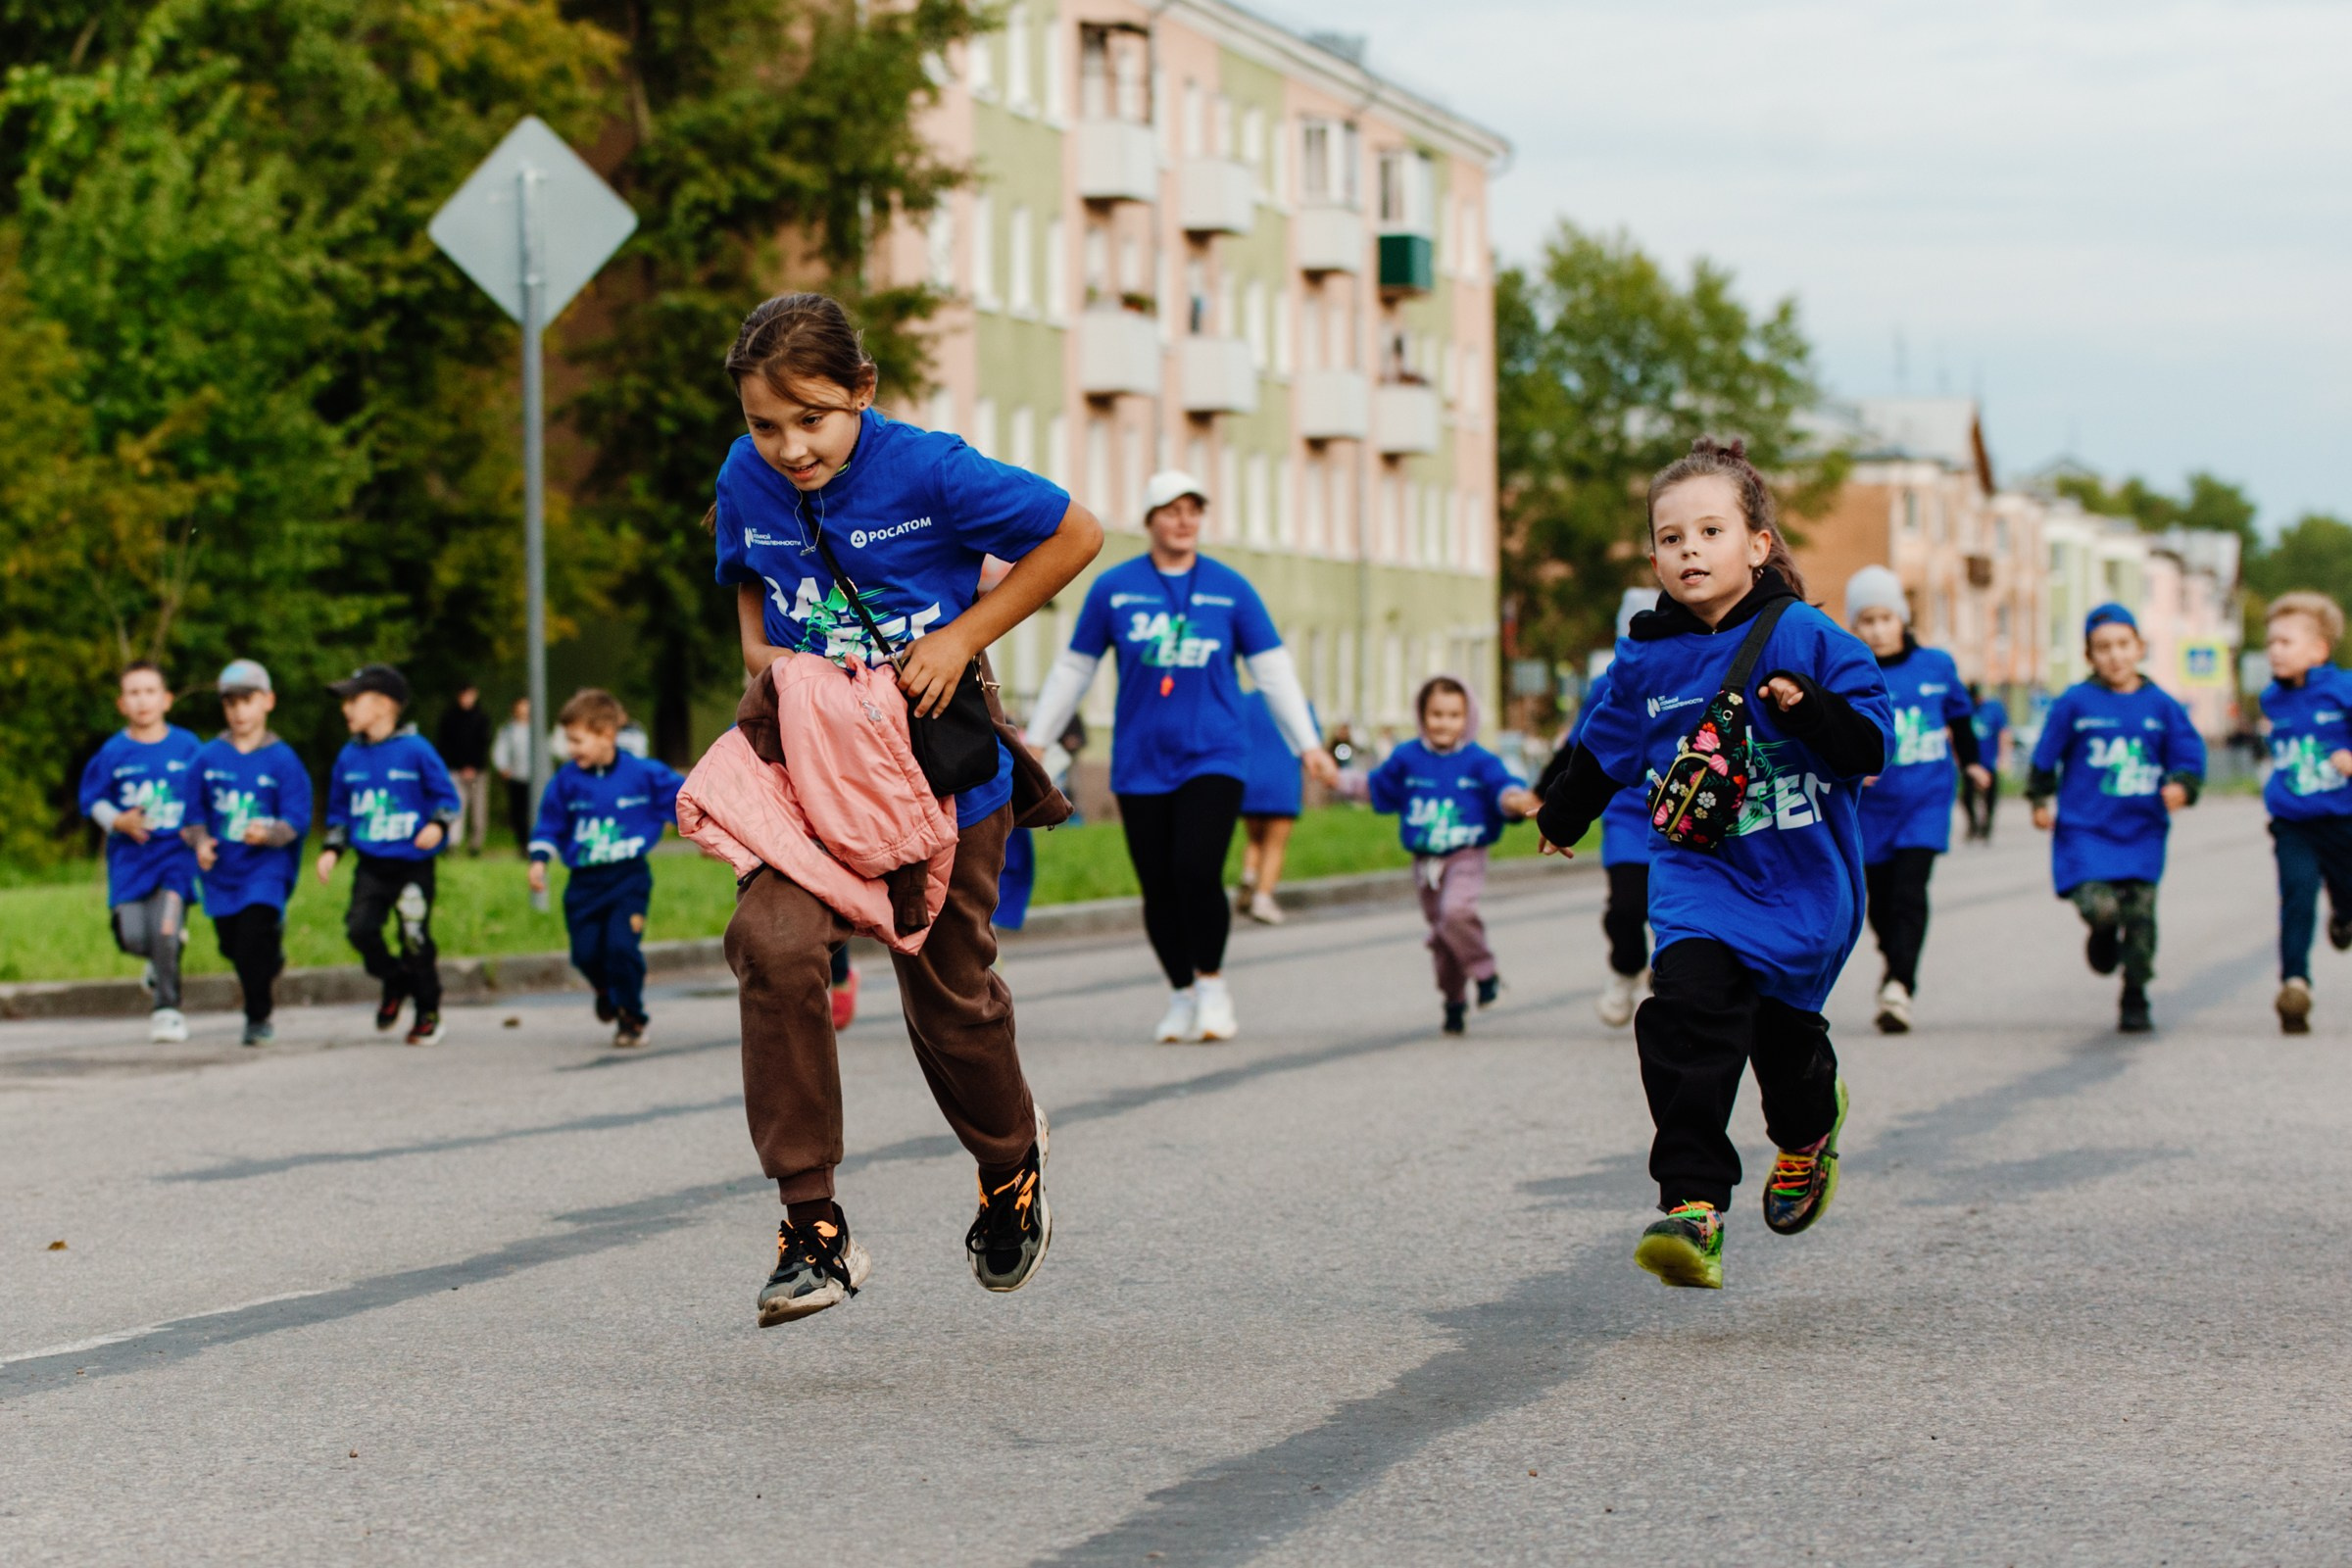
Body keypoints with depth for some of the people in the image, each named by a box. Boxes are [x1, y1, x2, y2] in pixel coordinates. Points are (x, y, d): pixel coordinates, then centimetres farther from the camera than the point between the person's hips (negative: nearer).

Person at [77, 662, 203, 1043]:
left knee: (165, 932, -15)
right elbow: (92, 799, 6)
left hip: (175, 853, -1)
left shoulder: (187, 747, 0)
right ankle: (166, 954, 30)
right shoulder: (113, 752, 0)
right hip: (129, 857, 1)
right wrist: (118, 822, -11)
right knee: (132, 937, -6)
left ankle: (167, 1007, 1)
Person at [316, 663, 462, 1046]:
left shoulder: (416, 750, -7)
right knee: (360, 928, -13)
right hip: (371, 866, 4)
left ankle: (428, 1014, 16)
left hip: (413, 865, -4)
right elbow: (339, 811, 19)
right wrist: (332, 848, 8)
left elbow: (448, 797, -2)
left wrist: (438, 826, -19)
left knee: (416, 941, -2)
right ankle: (395, 983, 15)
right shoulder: (349, 757, 8)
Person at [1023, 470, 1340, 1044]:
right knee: (1159, 888, 1)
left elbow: (1273, 669, 7)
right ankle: (1181, 997, 18)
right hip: (1140, 764, 1)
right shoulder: (1113, 588, 4)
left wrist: (1308, 745, 3)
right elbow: (1073, 668, 13)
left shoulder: (1230, 589, 5)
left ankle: (1212, 985, 3)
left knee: (1198, 872, -17)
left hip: (1214, 755, -1)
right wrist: (1036, 741, 14)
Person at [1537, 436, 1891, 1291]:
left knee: (1783, 1027, 12)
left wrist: (1812, 709, -28)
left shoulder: (1803, 638, -7)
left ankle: (1809, 1125, 50)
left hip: (1802, 879, -1)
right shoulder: (1647, 659, 3)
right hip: (1698, 873, 1)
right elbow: (1605, 747, 22)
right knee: (1687, 1006, -22)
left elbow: (1872, 744, -9)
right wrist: (1561, 817, 36)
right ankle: (1693, 1206, -25)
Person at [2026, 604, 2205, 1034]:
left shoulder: (2162, 707, 4)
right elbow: (2046, 755, 10)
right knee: (2099, 907, -19)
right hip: (2085, 830, -2)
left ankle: (2134, 1000, 17)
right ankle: (2104, 934, 20)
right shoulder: (2075, 704, 0)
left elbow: (2190, 758, 7)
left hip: (2142, 833, 2)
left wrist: (2182, 787, -12)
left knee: (2140, 915, -1)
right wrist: (2040, 800, 11)